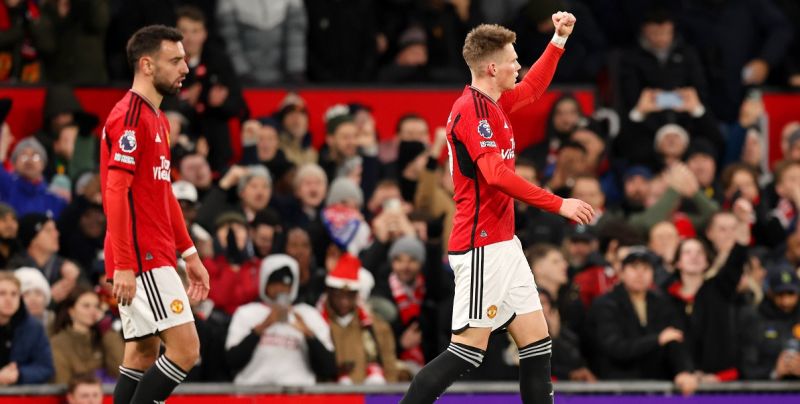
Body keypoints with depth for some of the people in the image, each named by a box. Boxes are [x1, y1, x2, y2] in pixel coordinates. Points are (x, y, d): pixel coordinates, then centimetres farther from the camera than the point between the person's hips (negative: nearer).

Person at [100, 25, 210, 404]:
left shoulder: (157, 119, 17)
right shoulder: (129, 116, -14)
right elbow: (115, 193, -20)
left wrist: (189, 254, 21)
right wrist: (123, 266, -24)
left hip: (154, 258, 10)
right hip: (141, 261, -10)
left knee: (143, 354, 10)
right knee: (185, 348, -12)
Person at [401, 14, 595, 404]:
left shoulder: (492, 104, 12)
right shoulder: (471, 111, -16)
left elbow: (534, 87, 33)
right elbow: (497, 175, -28)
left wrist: (559, 39, 25)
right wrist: (559, 204, -26)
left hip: (503, 245, 10)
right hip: (482, 248, -10)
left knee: (538, 344, 7)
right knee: (467, 350, -9)